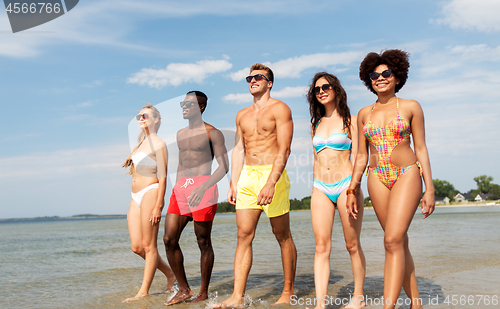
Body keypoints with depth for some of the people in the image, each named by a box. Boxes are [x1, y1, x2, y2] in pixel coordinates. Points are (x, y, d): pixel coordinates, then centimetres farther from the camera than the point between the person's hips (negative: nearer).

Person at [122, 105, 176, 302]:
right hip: (136, 197, 9)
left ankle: (144, 291, 4)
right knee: (136, 247, 6)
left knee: (148, 245, -3)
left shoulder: (159, 144, -4)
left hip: (150, 193, -9)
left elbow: (163, 177, -10)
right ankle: (170, 274, 21)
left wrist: (158, 206, -17)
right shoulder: (140, 144, 21)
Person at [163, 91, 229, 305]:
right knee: (169, 239, -2)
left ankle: (204, 292, 14)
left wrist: (202, 188, -22)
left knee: (204, 242, 1)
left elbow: (224, 167, -9)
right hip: (181, 187, 7)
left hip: (203, 187, -6)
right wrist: (177, 191, 19)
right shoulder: (180, 134, 19)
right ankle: (184, 289, 11)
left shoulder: (212, 133, -2)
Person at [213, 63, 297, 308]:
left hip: (273, 174, -5)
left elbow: (284, 150, -11)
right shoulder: (242, 115, 19)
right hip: (247, 176, 6)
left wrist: (271, 183, -22)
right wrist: (232, 184, 11)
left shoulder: (279, 109, -1)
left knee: (282, 236, 3)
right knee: (243, 236, -3)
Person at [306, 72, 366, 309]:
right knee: (322, 246, -5)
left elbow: (357, 158, -1)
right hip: (321, 189, 4)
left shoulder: (350, 120, 4)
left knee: (352, 245, 3)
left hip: (345, 185, -4)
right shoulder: (316, 123, 17)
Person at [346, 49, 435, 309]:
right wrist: (352, 190, 9)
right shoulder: (364, 114, 12)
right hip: (377, 178, 4)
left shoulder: (411, 107, 4)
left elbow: (421, 149, 3)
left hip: (407, 175, -3)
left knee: (393, 240, -18)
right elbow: (361, 155, 14)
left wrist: (429, 188, -3)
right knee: (399, 243, 7)